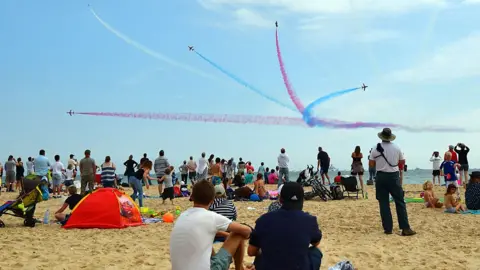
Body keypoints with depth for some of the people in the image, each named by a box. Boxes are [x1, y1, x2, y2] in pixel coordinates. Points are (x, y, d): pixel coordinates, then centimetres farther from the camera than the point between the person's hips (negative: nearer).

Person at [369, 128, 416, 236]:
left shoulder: (376, 149, -4)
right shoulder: (396, 148, -2)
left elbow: (371, 163, 3)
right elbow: (402, 162, 8)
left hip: (381, 176, 0)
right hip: (394, 176, 0)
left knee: (384, 203, 5)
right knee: (400, 202, 4)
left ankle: (388, 228, 6)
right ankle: (405, 228, 0)